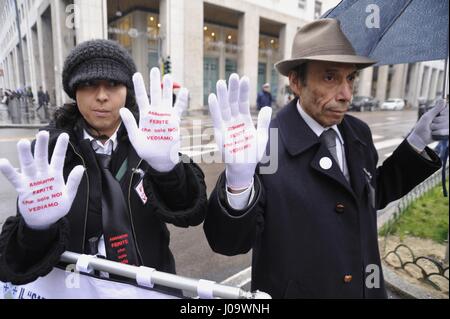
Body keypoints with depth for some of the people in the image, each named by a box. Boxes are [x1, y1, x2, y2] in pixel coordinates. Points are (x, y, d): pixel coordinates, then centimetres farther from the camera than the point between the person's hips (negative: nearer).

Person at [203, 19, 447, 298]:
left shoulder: (358, 133, -5)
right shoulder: (264, 144, -25)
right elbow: (229, 243, -25)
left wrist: (417, 142, -1)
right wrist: (238, 181, -44)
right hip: (293, 291, -5)